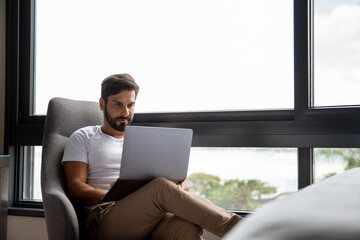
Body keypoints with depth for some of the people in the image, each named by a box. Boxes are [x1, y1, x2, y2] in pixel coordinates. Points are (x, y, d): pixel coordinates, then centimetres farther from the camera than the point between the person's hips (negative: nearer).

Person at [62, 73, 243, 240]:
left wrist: (180, 188, -5)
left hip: (152, 216, 3)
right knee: (161, 187, -34)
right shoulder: (83, 137, 18)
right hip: (106, 220, -3)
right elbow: (75, 187, 4)